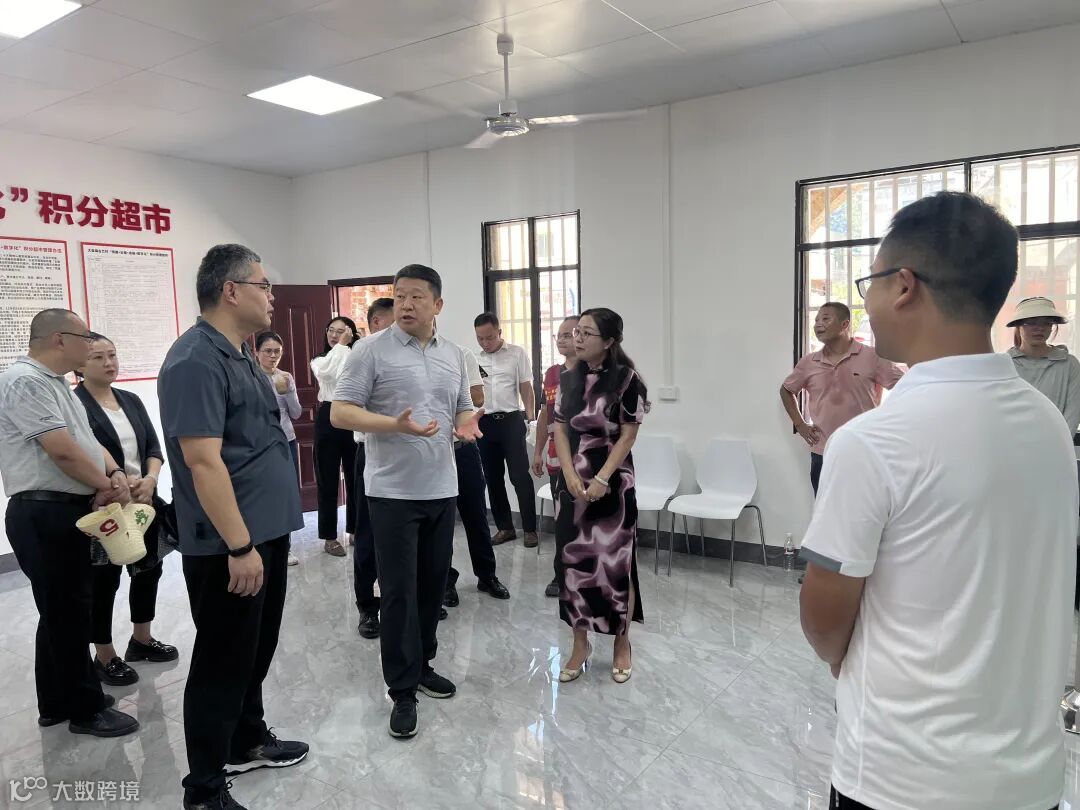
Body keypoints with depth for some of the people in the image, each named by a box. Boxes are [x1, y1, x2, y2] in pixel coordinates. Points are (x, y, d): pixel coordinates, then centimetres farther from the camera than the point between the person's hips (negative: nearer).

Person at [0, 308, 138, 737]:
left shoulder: (56, 383, 16)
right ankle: (86, 707, 13)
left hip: (68, 512, 10)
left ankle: (57, 703, 30)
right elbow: (63, 449, -23)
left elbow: (87, 439, 17)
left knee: (64, 612, 17)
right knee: (66, 613, 0)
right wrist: (107, 485, -9)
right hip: (44, 514, -10)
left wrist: (116, 474, -2)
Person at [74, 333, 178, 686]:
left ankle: (141, 640, 32)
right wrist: (120, 483, -21)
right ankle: (105, 657, 18)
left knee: (148, 569, 14)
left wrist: (150, 480, -10)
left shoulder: (131, 400, 11)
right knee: (104, 580, 4)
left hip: (143, 501, 7)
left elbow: (154, 446, 8)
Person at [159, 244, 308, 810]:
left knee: (256, 650, 22)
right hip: (229, 545, -9)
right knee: (223, 661, 4)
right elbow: (203, 462, -24)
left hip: (267, 532, 9)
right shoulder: (196, 361, -19)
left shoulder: (239, 355, 12)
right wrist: (239, 546, -24)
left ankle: (248, 741, 40)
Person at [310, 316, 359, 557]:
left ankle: (354, 531, 23)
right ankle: (329, 537, 14)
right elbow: (326, 372, -14)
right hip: (330, 419, 0)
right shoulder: (319, 360, 10)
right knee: (328, 480, 4)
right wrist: (340, 346, -8)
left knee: (355, 478, 9)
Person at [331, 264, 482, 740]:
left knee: (432, 585, 14)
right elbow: (340, 413, -10)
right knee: (399, 591, 0)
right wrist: (396, 425, -24)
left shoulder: (453, 355, 10)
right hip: (393, 491, -5)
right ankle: (403, 691, 11)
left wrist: (466, 425, -6)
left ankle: (422, 665, 31)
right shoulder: (373, 350, -7)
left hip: (441, 489, 6)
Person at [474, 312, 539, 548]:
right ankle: (505, 527, 22)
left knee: (520, 476, -3)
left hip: (511, 420, -4)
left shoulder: (517, 353, 1)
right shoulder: (475, 359, 8)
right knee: (493, 478, 9)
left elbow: (526, 387, 1)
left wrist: (531, 418, -7)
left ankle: (530, 529, 7)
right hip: (484, 423, 4)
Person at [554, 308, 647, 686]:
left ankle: (622, 643, 23)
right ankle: (580, 644, 23)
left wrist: (601, 479, -16)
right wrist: (571, 477, -7)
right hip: (571, 482, 5)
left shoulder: (626, 379, -9)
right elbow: (560, 429, 5)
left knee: (615, 564, 2)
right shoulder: (568, 379, 6)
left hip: (612, 483, -4)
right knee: (573, 562, 7)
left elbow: (628, 435, -10)